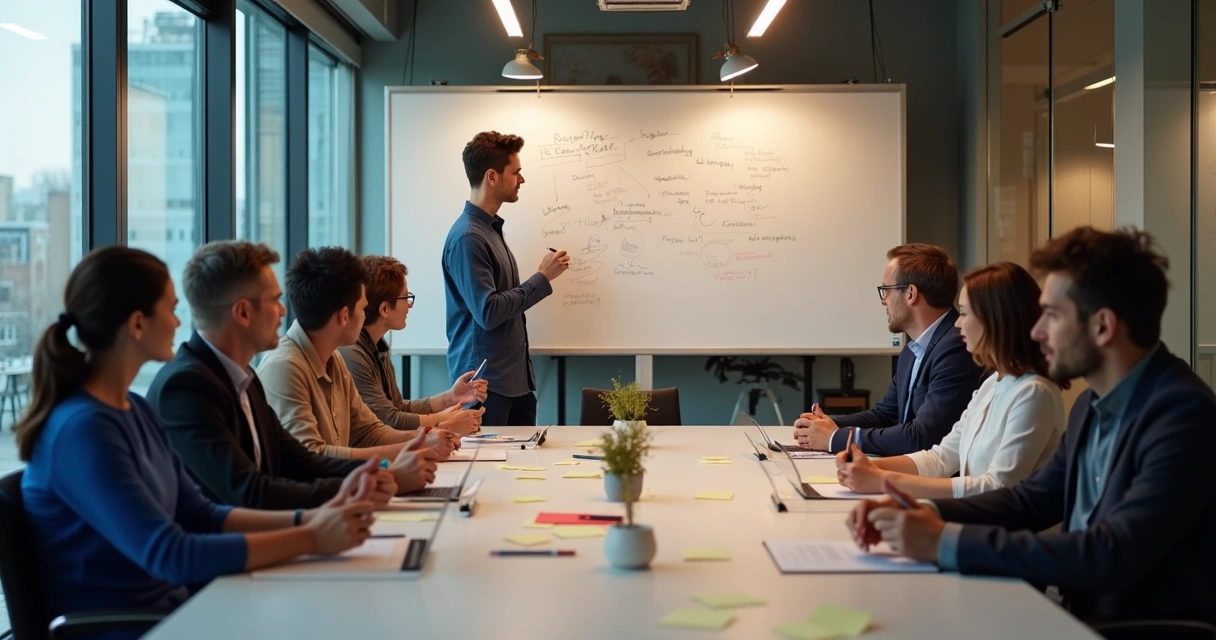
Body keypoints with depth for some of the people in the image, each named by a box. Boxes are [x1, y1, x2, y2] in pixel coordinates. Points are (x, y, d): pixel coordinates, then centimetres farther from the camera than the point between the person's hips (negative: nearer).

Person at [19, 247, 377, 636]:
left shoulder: (134, 410, 8)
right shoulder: (82, 429, -19)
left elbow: (200, 517, 9)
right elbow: (170, 555, -24)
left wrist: (310, 518, -5)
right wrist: (310, 539, -21)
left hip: (168, 611, 8)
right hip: (116, 629, -8)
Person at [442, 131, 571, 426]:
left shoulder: (492, 228, 12)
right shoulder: (467, 238, -16)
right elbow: (487, 313, -22)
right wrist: (542, 278, -15)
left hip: (516, 379, 9)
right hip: (485, 383, -9)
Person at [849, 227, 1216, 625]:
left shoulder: (1184, 414, -21)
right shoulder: (1094, 404, 7)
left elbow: (1113, 555, -30)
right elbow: (1033, 498, 14)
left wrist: (947, 542, -27)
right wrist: (925, 515, -4)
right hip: (1086, 616, 7)